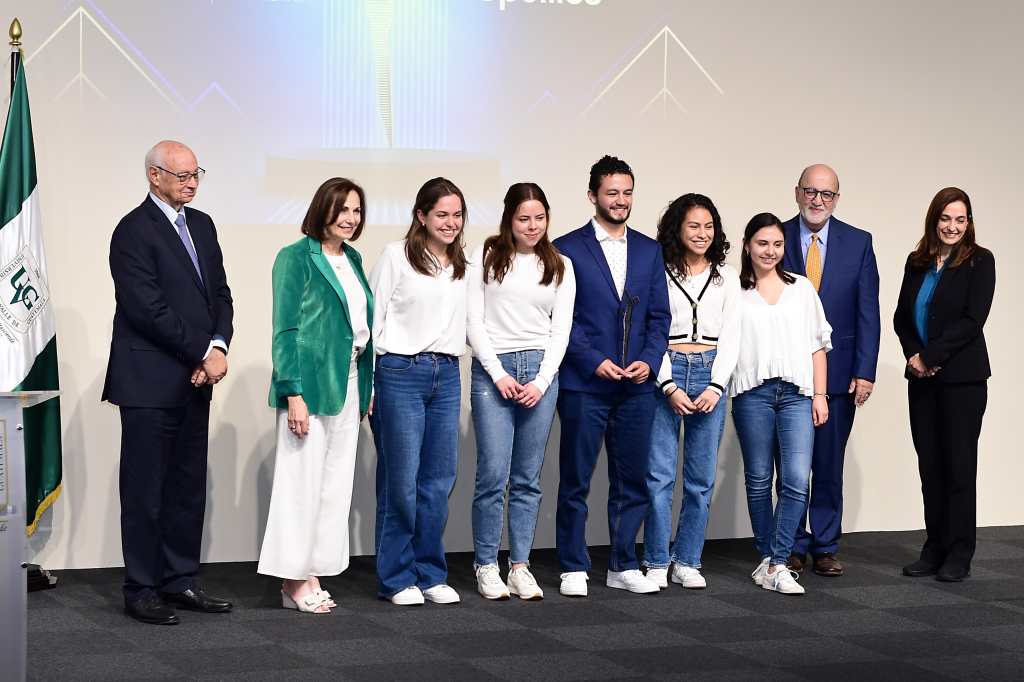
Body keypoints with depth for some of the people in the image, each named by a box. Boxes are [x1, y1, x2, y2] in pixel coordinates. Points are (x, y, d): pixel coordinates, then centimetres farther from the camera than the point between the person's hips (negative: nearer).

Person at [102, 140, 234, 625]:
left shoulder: (202, 225, 14)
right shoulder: (134, 231, -10)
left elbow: (220, 292, 12)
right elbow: (148, 309, -17)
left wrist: (219, 346, -5)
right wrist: (203, 353, -12)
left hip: (194, 381, 7)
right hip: (149, 382, -7)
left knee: (188, 488, 11)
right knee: (145, 490, 0)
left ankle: (180, 582, 19)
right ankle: (141, 590, 8)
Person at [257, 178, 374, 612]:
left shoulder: (353, 259, 14)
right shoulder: (296, 258, -7)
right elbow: (285, 329, -11)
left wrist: (366, 389, 13)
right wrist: (294, 394, -18)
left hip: (348, 385, 8)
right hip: (311, 384, -7)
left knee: (335, 486, 9)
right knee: (302, 483, -2)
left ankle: (312, 573, 17)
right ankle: (294, 582, 6)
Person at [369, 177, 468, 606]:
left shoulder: (462, 265, 15)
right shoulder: (396, 256, -1)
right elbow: (372, 319, -2)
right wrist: (367, 381, -6)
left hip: (447, 376, 5)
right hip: (401, 373, -5)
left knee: (439, 481, 6)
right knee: (400, 481, -2)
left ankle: (430, 574, 16)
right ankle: (397, 578, 9)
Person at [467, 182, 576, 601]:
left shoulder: (559, 266, 12)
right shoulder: (486, 257, 4)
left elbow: (560, 330, 8)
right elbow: (474, 320, 0)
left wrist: (541, 381, -4)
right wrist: (498, 373, -7)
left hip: (540, 369, 2)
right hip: (492, 369, -2)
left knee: (528, 478, 5)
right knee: (493, 474, -7)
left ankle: (520, 566, 11)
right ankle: (486, 566, 5)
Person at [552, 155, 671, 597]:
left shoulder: (649, 250, 12)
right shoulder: (567, 249, -1)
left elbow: (659, 316, 10)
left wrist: (649, 360, -5)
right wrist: (594, 361, -14)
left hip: (637, 384, 4)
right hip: (583, 384, -4)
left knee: (632, 480, 8)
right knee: (575, 481, 2)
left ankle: (623, 567, 19)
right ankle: (574, 568, 12)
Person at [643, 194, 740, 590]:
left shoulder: (726, 277, 11)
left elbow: (730, 336, 7)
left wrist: (716, 387, -5)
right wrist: (670, 386, -10)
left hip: (710, 376, 3)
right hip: (666, 375, -3)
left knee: (702, 478, 4)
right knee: (659, 474, -5)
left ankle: (687, 562, 12)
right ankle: (657, 562, 5)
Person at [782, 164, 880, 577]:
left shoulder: (859, 243, 3)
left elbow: (867, 312, 1)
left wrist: (865, 371, -6)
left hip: (837, 372, 1)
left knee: (830, 465, 8)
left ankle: (825, 547, 18)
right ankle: (794, 548, 17)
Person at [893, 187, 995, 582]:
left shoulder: (979, 261, -4)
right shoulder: (917, 262, 11)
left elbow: (973, 319, -12)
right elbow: (902, 315, 11)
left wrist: (931, 356, -14)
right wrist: (913, 355, -6)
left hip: (962, 376, -5)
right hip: (922, 378, 5)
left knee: (959, 464, -1)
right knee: (929, 465, 7)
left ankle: (958, 555, 6)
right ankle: (935, 549, 14)